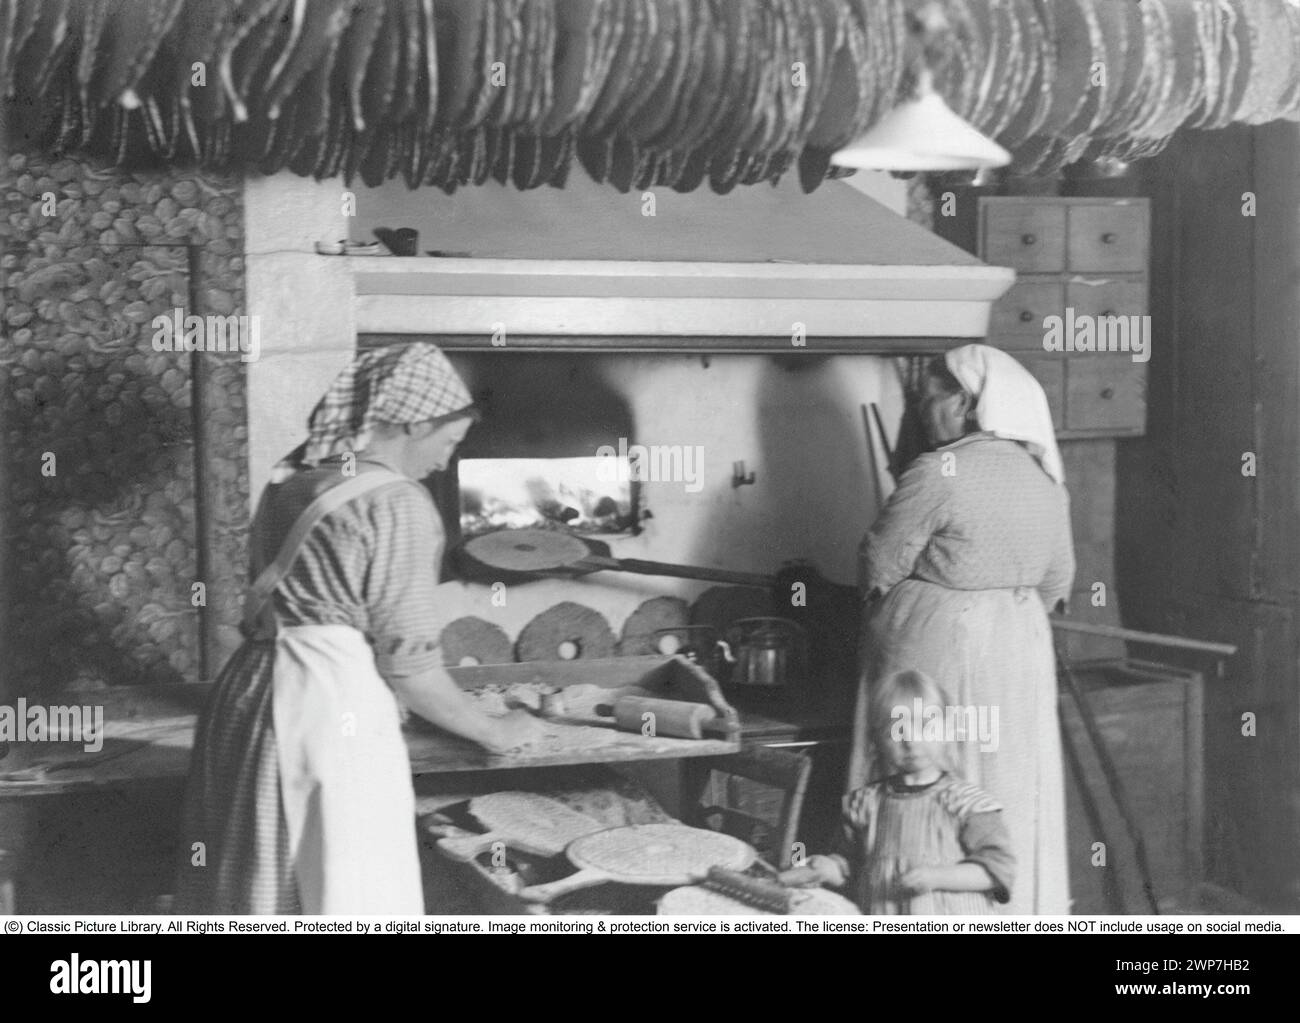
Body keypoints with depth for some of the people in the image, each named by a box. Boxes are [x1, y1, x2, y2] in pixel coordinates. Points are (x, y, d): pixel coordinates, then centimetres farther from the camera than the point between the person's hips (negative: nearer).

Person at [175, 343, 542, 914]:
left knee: (252, 887, 16)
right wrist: (491, 731, 4)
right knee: (346, 894, 1)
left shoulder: (292, 480, 11)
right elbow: (406, 661, -10)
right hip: (331, 708, -8)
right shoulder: (398, 505, -11)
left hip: (249, 690, 8)